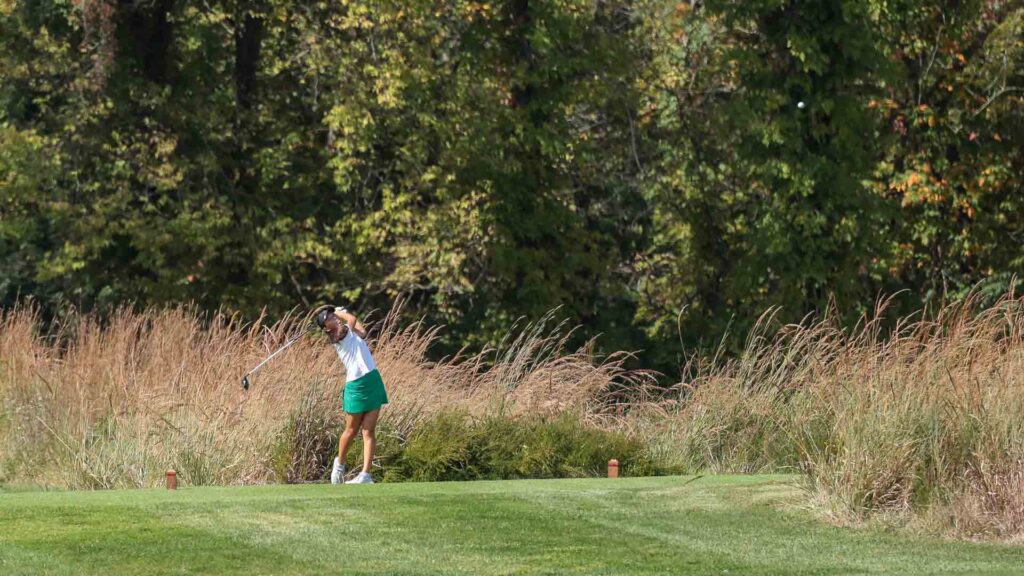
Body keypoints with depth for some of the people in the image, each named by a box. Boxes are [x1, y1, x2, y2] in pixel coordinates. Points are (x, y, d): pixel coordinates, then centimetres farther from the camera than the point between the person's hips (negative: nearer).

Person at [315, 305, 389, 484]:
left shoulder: (350, 330, 17)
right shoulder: (336, 336, -5)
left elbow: (362, 333, -1)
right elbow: (352, 320, -16)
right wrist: (341, 312, 1)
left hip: (373, 380, 5)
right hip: (355, 385, -5)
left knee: (369, 431, -3)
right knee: (352, 431, 7)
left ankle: (366, 474, -7)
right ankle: (339, 464, 31)